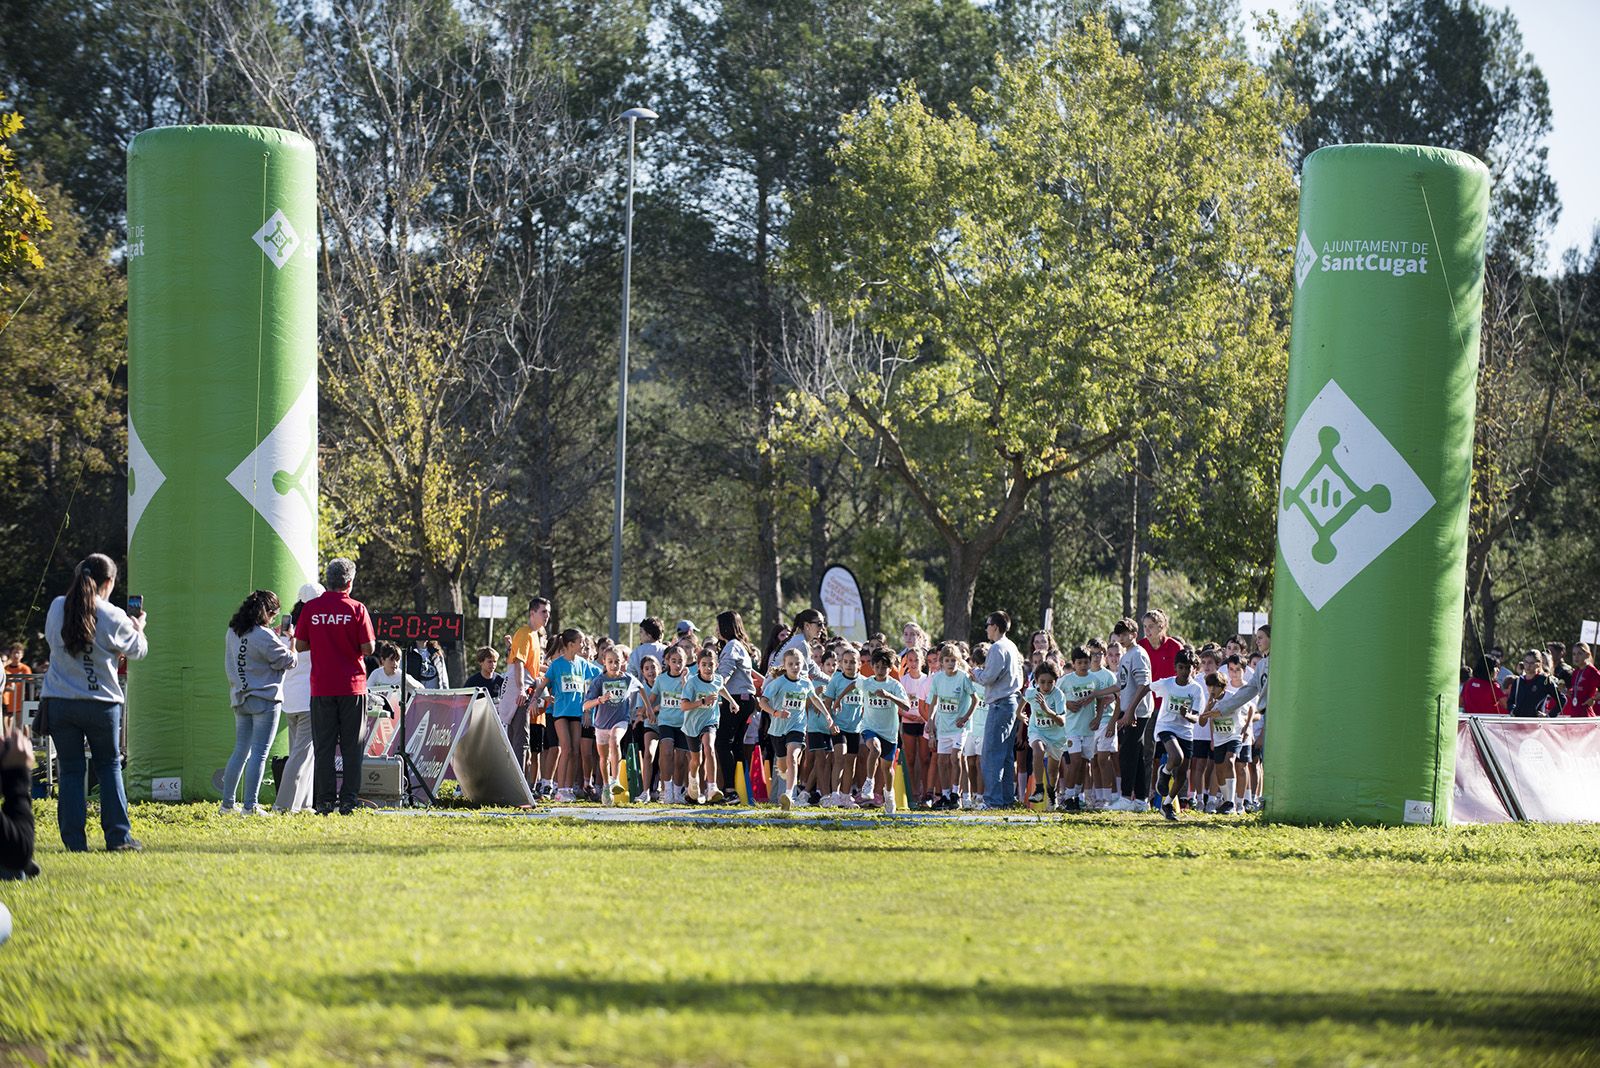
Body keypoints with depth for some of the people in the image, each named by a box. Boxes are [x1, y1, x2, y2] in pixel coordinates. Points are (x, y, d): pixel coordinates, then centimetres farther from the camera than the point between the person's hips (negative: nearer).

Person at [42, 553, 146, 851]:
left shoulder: (57, 608, 0)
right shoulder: (113, 617, -8)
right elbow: (138, 650, 6)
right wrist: (138, 628, 29)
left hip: (60, 701, 2)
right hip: (101, 702, -2)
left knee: (71, 771, 7)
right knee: (109, 767, 13)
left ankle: (74, 839, 0)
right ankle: (118, 836, 7)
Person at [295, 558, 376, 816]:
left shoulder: (311, 609, 0)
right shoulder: (356, 609, -7)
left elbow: (300, 646, 4)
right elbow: (368, 648, -8)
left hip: (321, 688, 2)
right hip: (352, 687, -2)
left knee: (323, 746, 5)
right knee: (351, 746, 4)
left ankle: (325, 800, 2)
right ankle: (347, 800, 1)